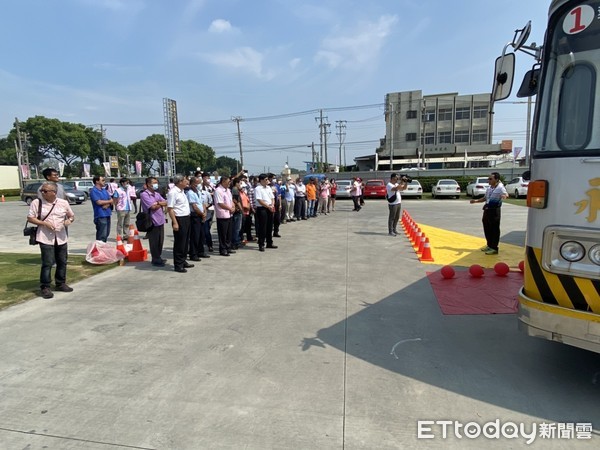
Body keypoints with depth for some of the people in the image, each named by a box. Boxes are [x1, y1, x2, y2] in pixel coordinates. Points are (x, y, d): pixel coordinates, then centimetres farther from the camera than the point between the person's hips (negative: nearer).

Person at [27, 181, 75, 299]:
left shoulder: (64, 203, 4)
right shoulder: (36, 203, -2)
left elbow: (72, 215, 15)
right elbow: (30, 218, -1)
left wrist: (69, 220, -8)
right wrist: (44, 223, -16)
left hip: (61, 238, 3)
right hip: (45, 238, -3)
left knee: (62, 262, 12)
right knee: (47, 263, -6)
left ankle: (60, 283, 27)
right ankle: (45, 287, 6)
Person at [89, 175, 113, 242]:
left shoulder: (104, 190, 17)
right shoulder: (93, 191, -7)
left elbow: (111, 201, 12)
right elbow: (99, 202, -17)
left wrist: (107, 205, -10)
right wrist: (109, 201, -1)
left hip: (107, 214, 8)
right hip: (100, 215, -8)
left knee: (106, 234, 13)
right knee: (102, 235, -9)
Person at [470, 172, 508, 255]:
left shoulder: (500, 187, -11)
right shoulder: (489, 188, 15)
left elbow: (506, 194, -29)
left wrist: (504, 196, -51)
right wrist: (476, 201, 19)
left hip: (494, 210, -8)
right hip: (487, 209, 8)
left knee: (494, 229, -3)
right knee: (487, 228, 14)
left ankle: (494, 248, 4)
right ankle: (489, 245, 28)